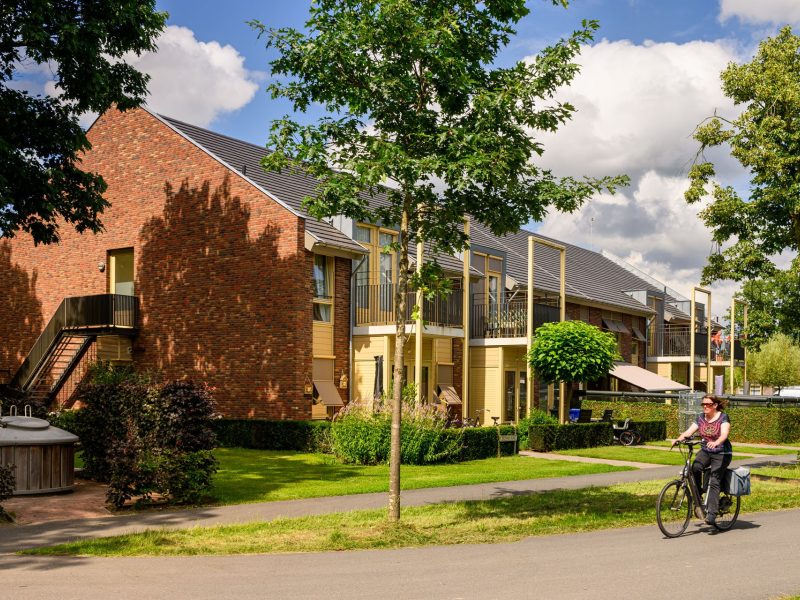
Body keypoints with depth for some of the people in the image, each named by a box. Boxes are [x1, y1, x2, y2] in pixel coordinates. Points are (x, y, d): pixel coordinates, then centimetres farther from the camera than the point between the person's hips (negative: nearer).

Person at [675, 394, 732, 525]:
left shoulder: (723, 417, -9)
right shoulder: (701, 418, 5)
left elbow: (724, 434, -25)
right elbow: (689, 431, -4)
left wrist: (716, 443, -46)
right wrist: (679, 439, -25)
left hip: (722, 453, -4)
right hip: (705, 451, 4)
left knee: (714, 482, -16)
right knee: (695, 468, -25)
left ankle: (711, 513, -16)